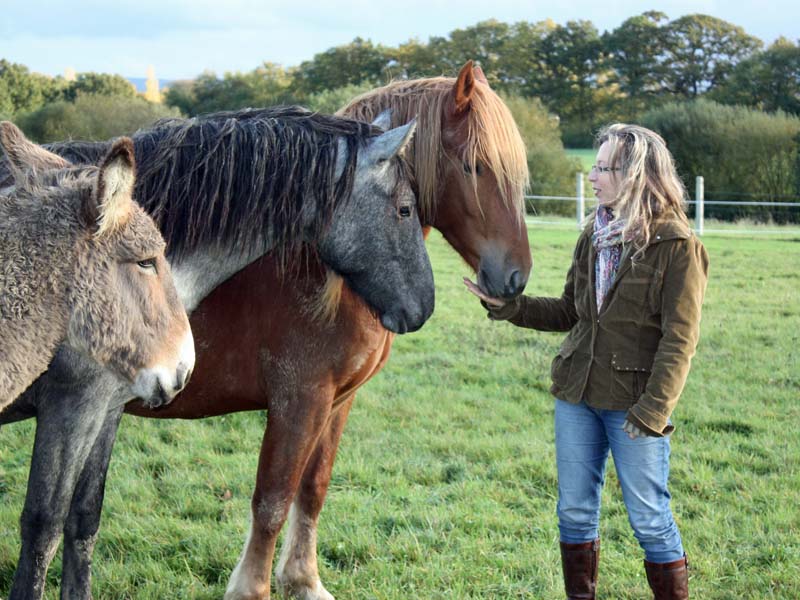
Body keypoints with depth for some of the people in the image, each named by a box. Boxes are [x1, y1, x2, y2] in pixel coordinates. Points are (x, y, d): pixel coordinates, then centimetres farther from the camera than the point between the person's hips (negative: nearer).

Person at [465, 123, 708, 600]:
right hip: (577, 395, 7)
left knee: (650, 519, 1)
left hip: (632, 403, -7)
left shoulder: (678, 246, -12)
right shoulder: (596, 236, 8)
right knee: (575, 512, 12)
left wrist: (653, 409, -21)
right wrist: (507, 305, 5)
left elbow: (679, 340, -15)